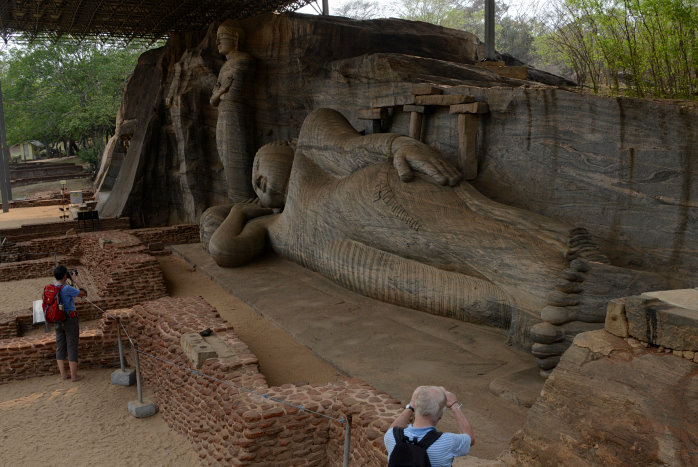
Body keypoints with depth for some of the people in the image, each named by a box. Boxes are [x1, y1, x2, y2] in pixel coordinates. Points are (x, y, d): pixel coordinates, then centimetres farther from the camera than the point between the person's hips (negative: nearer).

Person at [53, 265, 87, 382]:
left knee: (60, 348, 13)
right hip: (70, 320, -7)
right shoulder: (67, 289, -21)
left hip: (58, 322, 7)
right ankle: (74, 375, 4)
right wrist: (75, 281, -3)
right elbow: (83, 293, -11)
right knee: (72, 347, 0)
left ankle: (63, 374, 17)